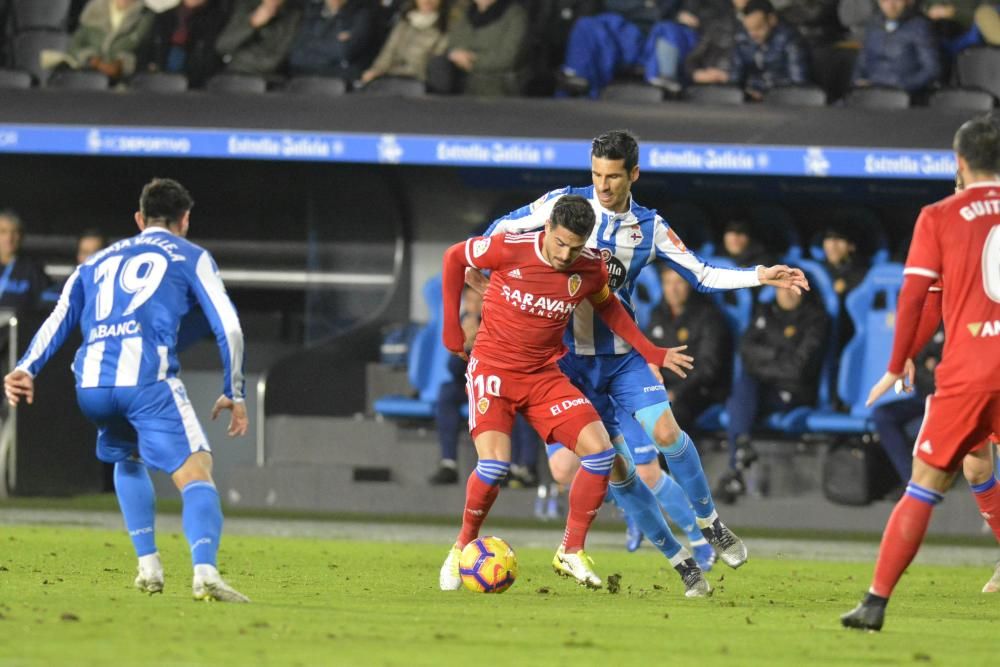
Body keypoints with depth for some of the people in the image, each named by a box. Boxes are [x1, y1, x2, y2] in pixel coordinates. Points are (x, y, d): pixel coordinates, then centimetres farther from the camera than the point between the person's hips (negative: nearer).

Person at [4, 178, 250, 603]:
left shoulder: (100, 261, 32)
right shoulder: (190, 257, 19)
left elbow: (58, 320, 21)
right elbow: (228, 328, 11)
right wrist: (234, 394, 19)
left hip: (90, 383, 5)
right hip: (147, 377, -5)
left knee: (126, 458, 31)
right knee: (196, 474, -7)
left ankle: (148, 567, 21)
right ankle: (205, 572, -32)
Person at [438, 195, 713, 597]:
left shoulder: (590, 269, -7)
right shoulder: (509, 250, -18)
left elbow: (607, 306, 16)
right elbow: (454, 258, 0)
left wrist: (651, 353, 11)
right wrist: (452, 326, 1)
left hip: (544, 374, 4)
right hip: (493, 367, -4)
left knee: (600, 451, -13)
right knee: (495, 463, -24)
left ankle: (571, 553, 1)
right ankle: (463, 548, 1)